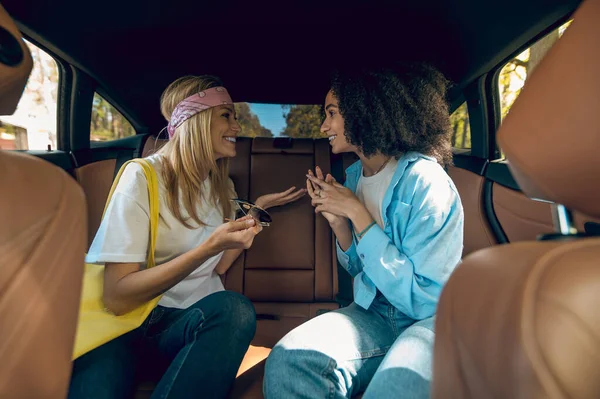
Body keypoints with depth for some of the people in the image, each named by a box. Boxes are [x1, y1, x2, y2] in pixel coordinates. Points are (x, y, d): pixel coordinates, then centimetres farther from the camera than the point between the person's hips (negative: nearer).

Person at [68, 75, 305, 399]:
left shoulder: (222, 185, 7)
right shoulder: (143, 176, -12)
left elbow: (217, 267, 6)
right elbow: (117, 298, -17)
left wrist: (257, 210, 2)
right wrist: (209, 247, -27)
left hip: (193, 321, 5)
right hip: (125, 321, -5)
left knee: (236, 309, -28)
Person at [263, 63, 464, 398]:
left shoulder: (426, 182, -18)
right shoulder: (354, 175, 2)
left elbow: (426, 299, -18)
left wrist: (356, 212, -21)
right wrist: (338, 221, -10)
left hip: (433, 318, -3)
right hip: (374, 311, 4)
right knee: (288, 361, -23)